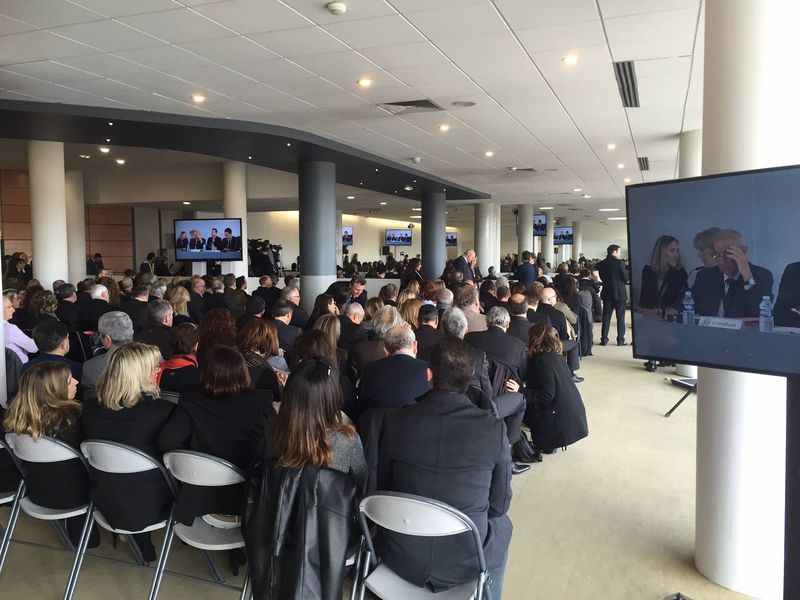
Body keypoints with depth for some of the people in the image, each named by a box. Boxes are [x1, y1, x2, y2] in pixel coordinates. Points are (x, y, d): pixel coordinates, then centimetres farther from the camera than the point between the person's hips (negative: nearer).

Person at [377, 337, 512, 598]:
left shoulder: (395, 422, -14)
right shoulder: (494, 428, -18)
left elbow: (382, 490, 1)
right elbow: (499, 505, -6)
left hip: (401, 559, 1)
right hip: (465, 564, -1)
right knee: (501, 525, 30)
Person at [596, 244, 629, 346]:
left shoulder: (601, 264, 1)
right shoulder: (619, 262, -13)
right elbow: (626, 278, -10)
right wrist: (627, 271, 8)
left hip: (607, 293, 4)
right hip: (619, 293, -4)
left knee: (606, 317, 9)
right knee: (620, 317, 5)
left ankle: (604, 339, 8)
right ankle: (620, 340, 6)